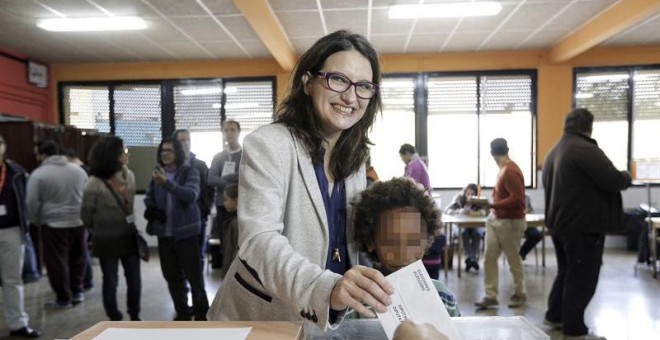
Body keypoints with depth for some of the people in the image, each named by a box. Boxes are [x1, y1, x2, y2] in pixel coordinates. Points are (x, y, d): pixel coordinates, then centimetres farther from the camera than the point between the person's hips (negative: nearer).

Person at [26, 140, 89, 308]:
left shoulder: (38, 174, -9)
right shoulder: (79, 170, 7)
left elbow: (32, 203, -9)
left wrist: (37, 222, 7)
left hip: (54, 224, -5)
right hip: (79, 222, 5)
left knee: (57, 262, 6)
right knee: (77, 259, 17)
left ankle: (63, 298, 13)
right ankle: (77, 292, 26)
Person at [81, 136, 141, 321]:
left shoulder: (129, 176, -2)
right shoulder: (94, 184, -17)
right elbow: (86, 216, -4)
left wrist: (131, 224, 8)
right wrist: (101, 230, 8)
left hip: (129, 237, 4)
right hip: (107, 241, -4)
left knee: (135, 280, 9)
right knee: (110, 282, 10)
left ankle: (135, 317, 29)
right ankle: (115, 320, 28)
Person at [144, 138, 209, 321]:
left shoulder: (190, 172, -6)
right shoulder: (157, 173, 8)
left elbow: (191, 195, -23)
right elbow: (149, 198, 17)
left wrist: (167, 183, -34)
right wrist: (151, 212, -5)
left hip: (187, 231, -5)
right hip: (164, 233, 5)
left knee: (193, 275, -2)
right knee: (171, 275, 13)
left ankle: (201, 314, 11)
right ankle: (182, 312, 27)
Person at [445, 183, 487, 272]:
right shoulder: (459, 199, -9)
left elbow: (484, 212, -28)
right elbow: (447, 210, -20)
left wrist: (473, 213, -49)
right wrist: (458, 211, -41)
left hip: (476, 225, 0)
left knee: (477, 233, -31)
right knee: (463, 233, -32)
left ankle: (474, 258, -31)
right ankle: (469, 257, -37)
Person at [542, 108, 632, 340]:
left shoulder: (554, 152, 14)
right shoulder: (585, 149, -17)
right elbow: (613, 181, -20)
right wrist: (626, 177, 2)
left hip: (560, 223, 9)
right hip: (583, 225, -9)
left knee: (566, 272, 20)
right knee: (582, 278, -1)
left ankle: (555, 315, 28)